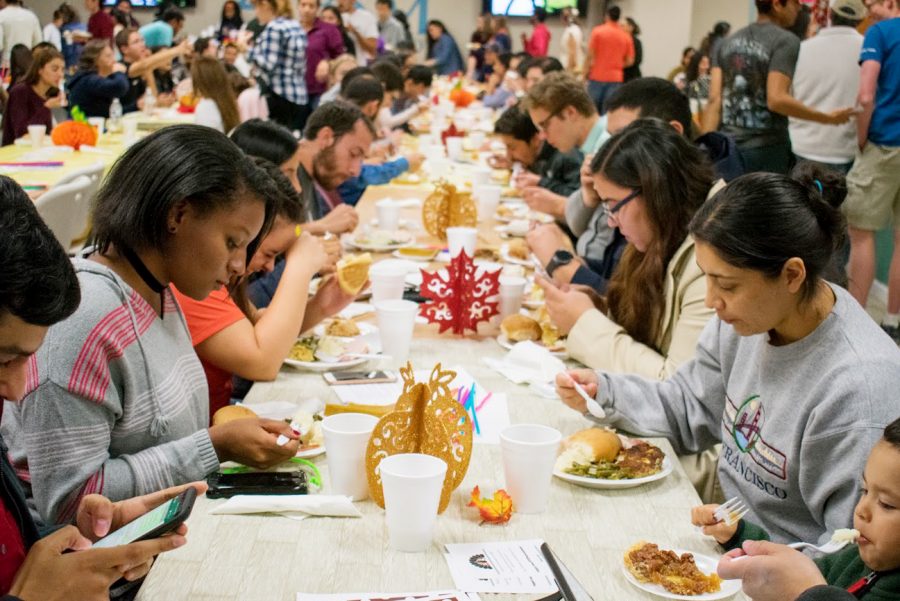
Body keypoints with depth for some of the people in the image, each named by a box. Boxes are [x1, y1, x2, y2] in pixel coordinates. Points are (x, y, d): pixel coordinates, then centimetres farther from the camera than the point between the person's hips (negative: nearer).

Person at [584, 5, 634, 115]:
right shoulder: (626, 36, 4)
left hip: (597, 77, -2)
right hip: (615, 78, 2)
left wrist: (585, 72, 1)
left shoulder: (598, 31, -3)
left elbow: (590, 55, -7)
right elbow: (630, 61, 5)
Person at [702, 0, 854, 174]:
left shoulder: (728, 42, 10)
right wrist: (828, 118, -10)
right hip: (767, 149, -5)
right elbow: (777, 99, -19)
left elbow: (714, 99, 2)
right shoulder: (786, 41, -8)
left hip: (729, 147, 6)